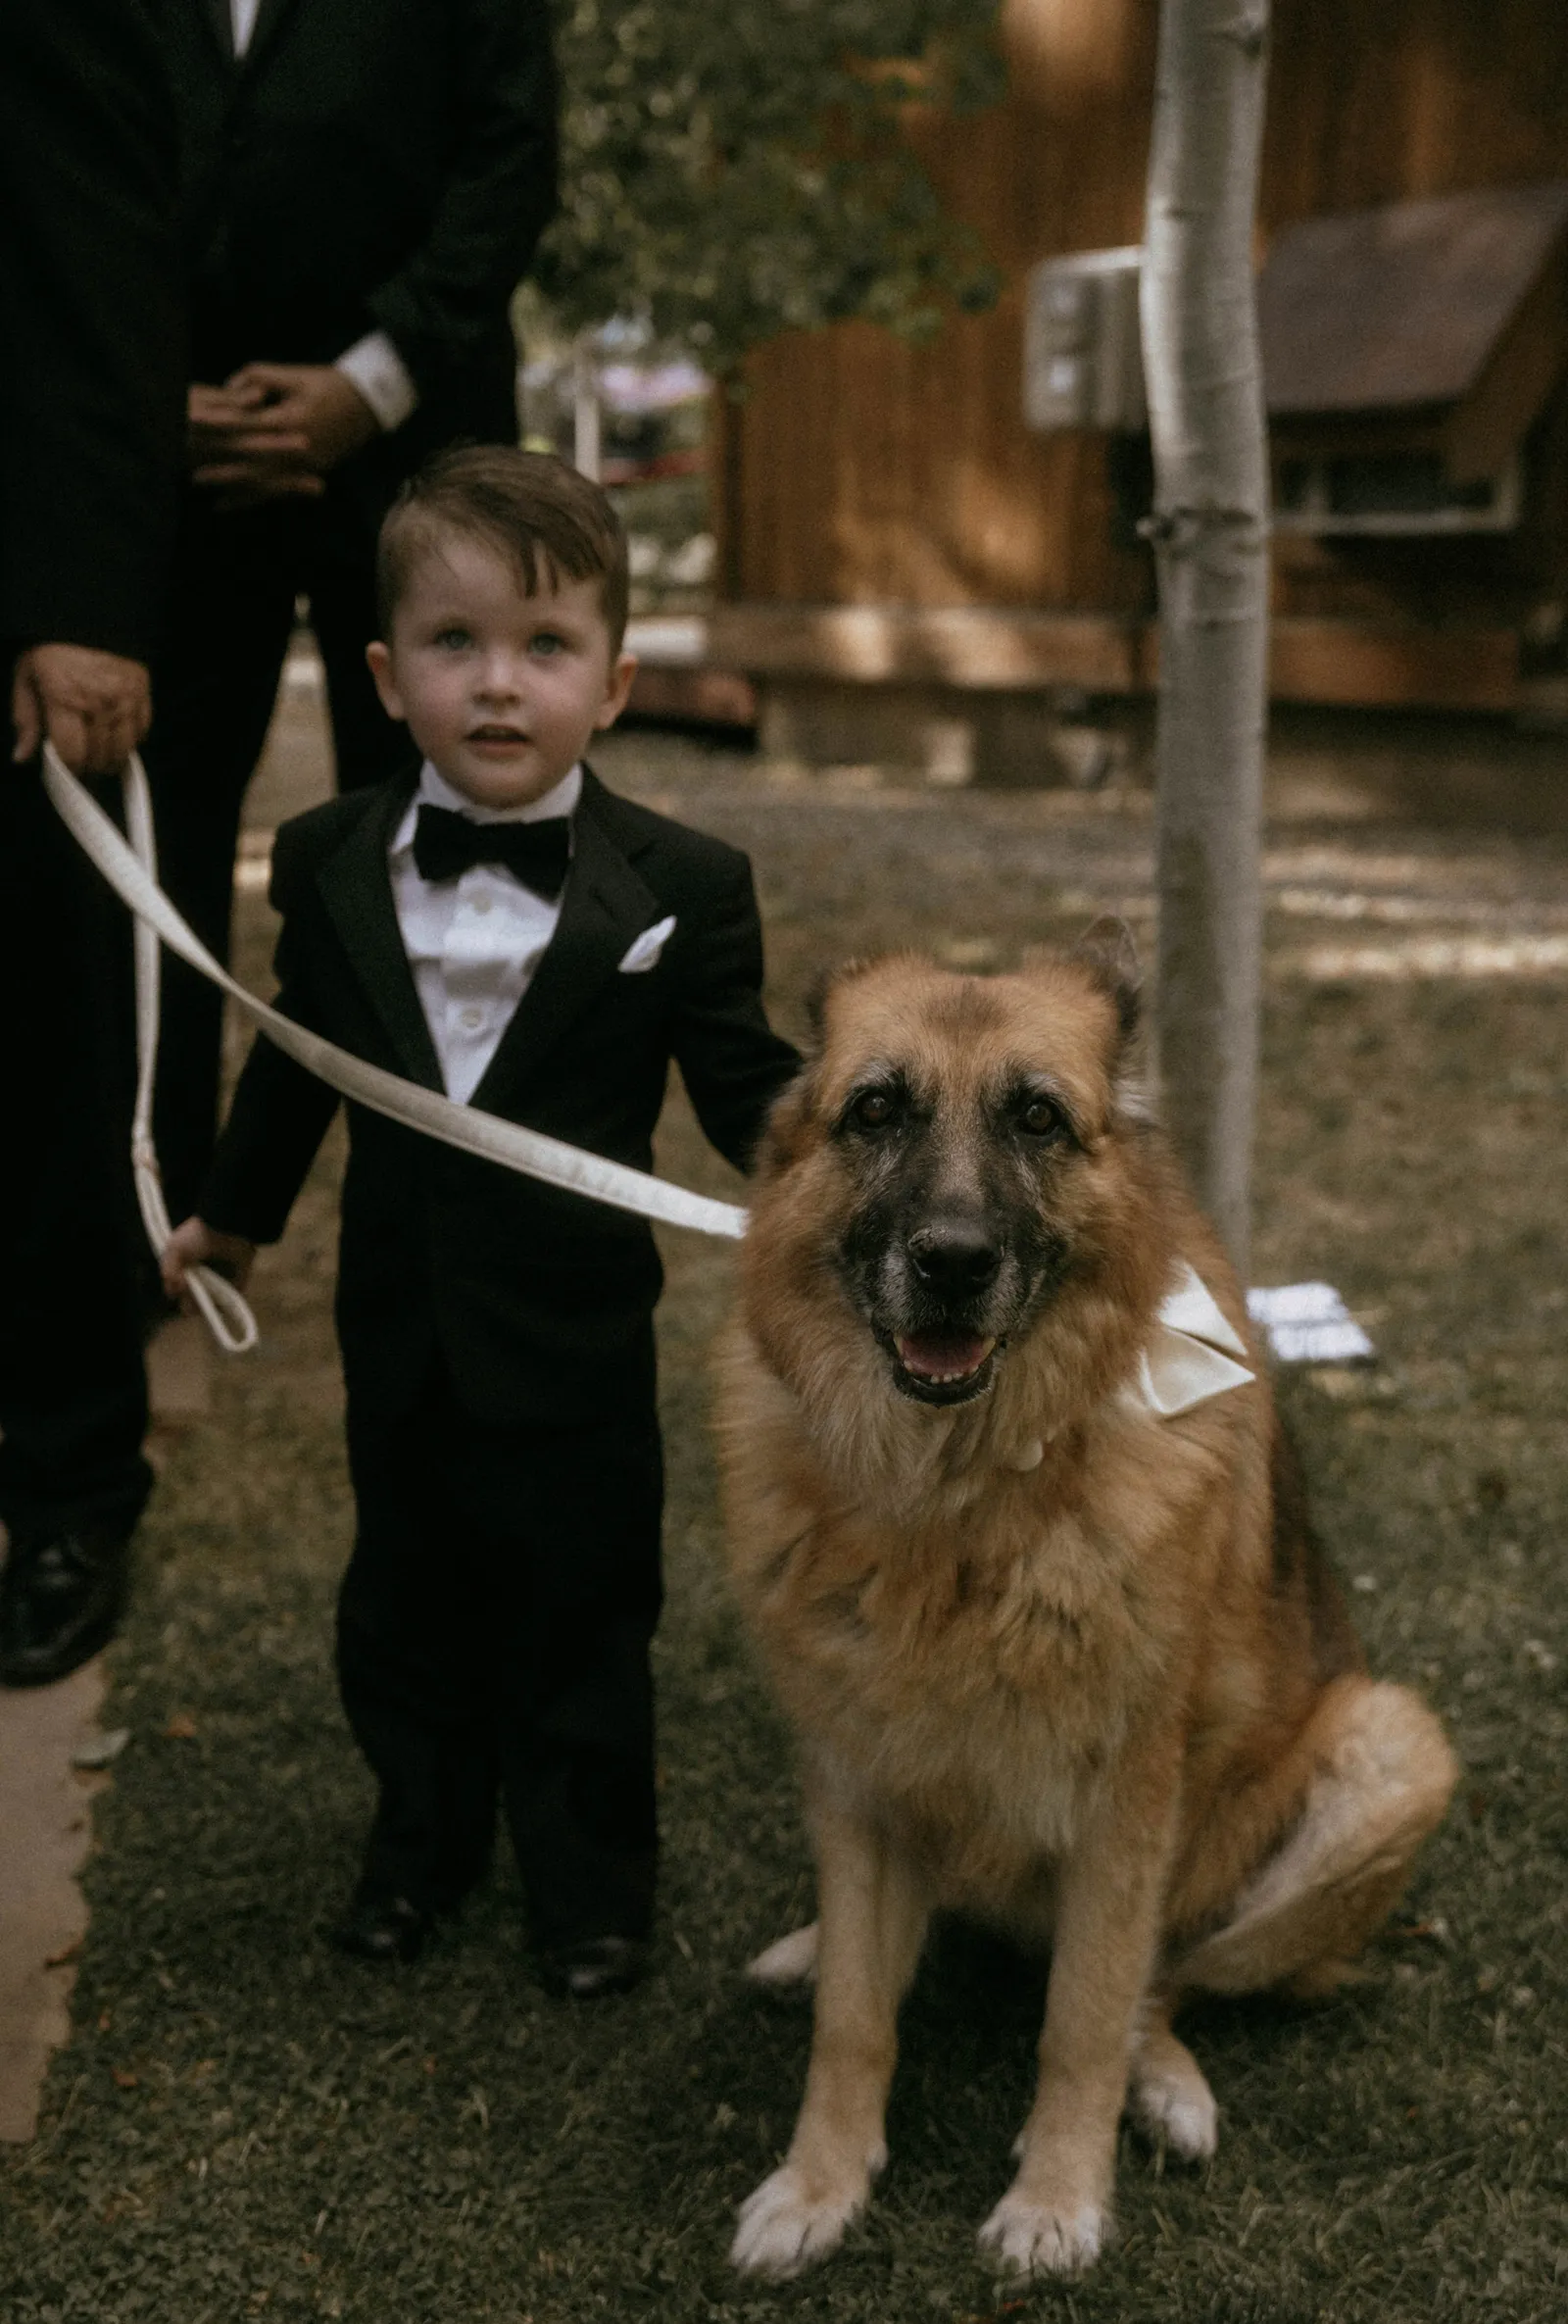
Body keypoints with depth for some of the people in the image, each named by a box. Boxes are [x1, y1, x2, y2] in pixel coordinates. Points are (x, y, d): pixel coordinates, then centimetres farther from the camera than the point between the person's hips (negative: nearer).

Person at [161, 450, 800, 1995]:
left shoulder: (679, 888, -13)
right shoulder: (329, 863, -4)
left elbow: (749, 1095, -7)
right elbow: (297, 1056, 11)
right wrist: (234, 1212, 22)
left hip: (575, 1341, -3)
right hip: (399, 1327, 3)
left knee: (579, 1625, 12)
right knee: (405, 1606, 20)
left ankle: (589, 1881, 34)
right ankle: (421, 1838, 43)